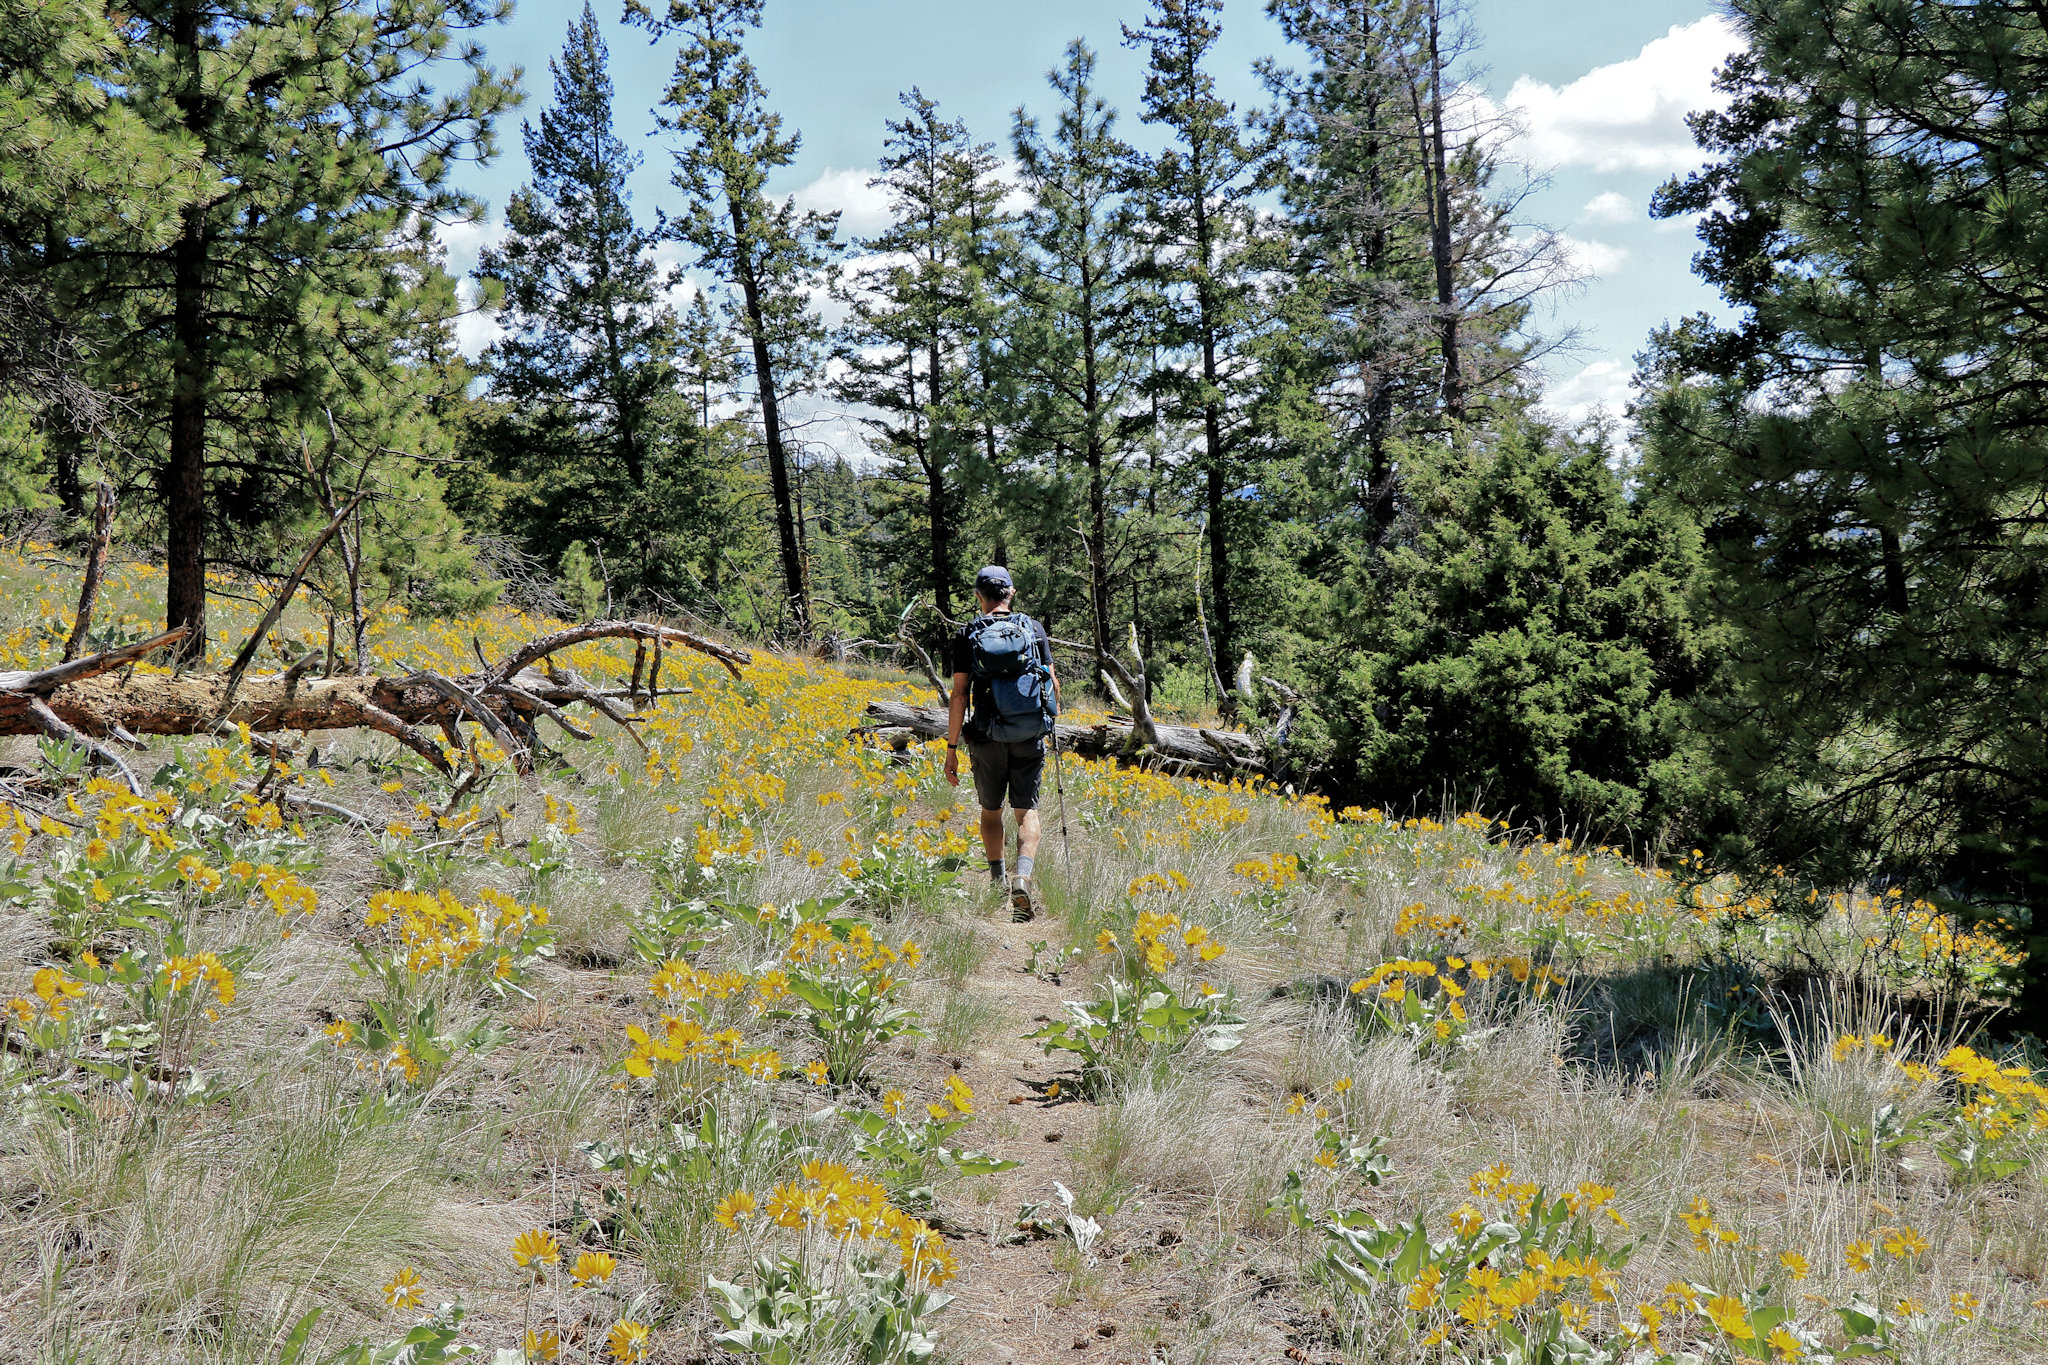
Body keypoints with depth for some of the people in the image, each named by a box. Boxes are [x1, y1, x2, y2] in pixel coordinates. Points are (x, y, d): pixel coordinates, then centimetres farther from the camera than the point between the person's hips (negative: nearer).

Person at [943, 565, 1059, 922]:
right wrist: (1049, 720, 24)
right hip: (1030, 735, 0)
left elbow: (959, 693, -6)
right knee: (1027, 810, 4)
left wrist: (951, 748, -2)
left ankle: (997, 881, 22)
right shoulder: (1034, 629, 3)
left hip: (987, 737, 0)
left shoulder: (968, 635, -2)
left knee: (991, 810, 18)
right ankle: (1023, 876, -17)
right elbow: (1054, 683, 5)